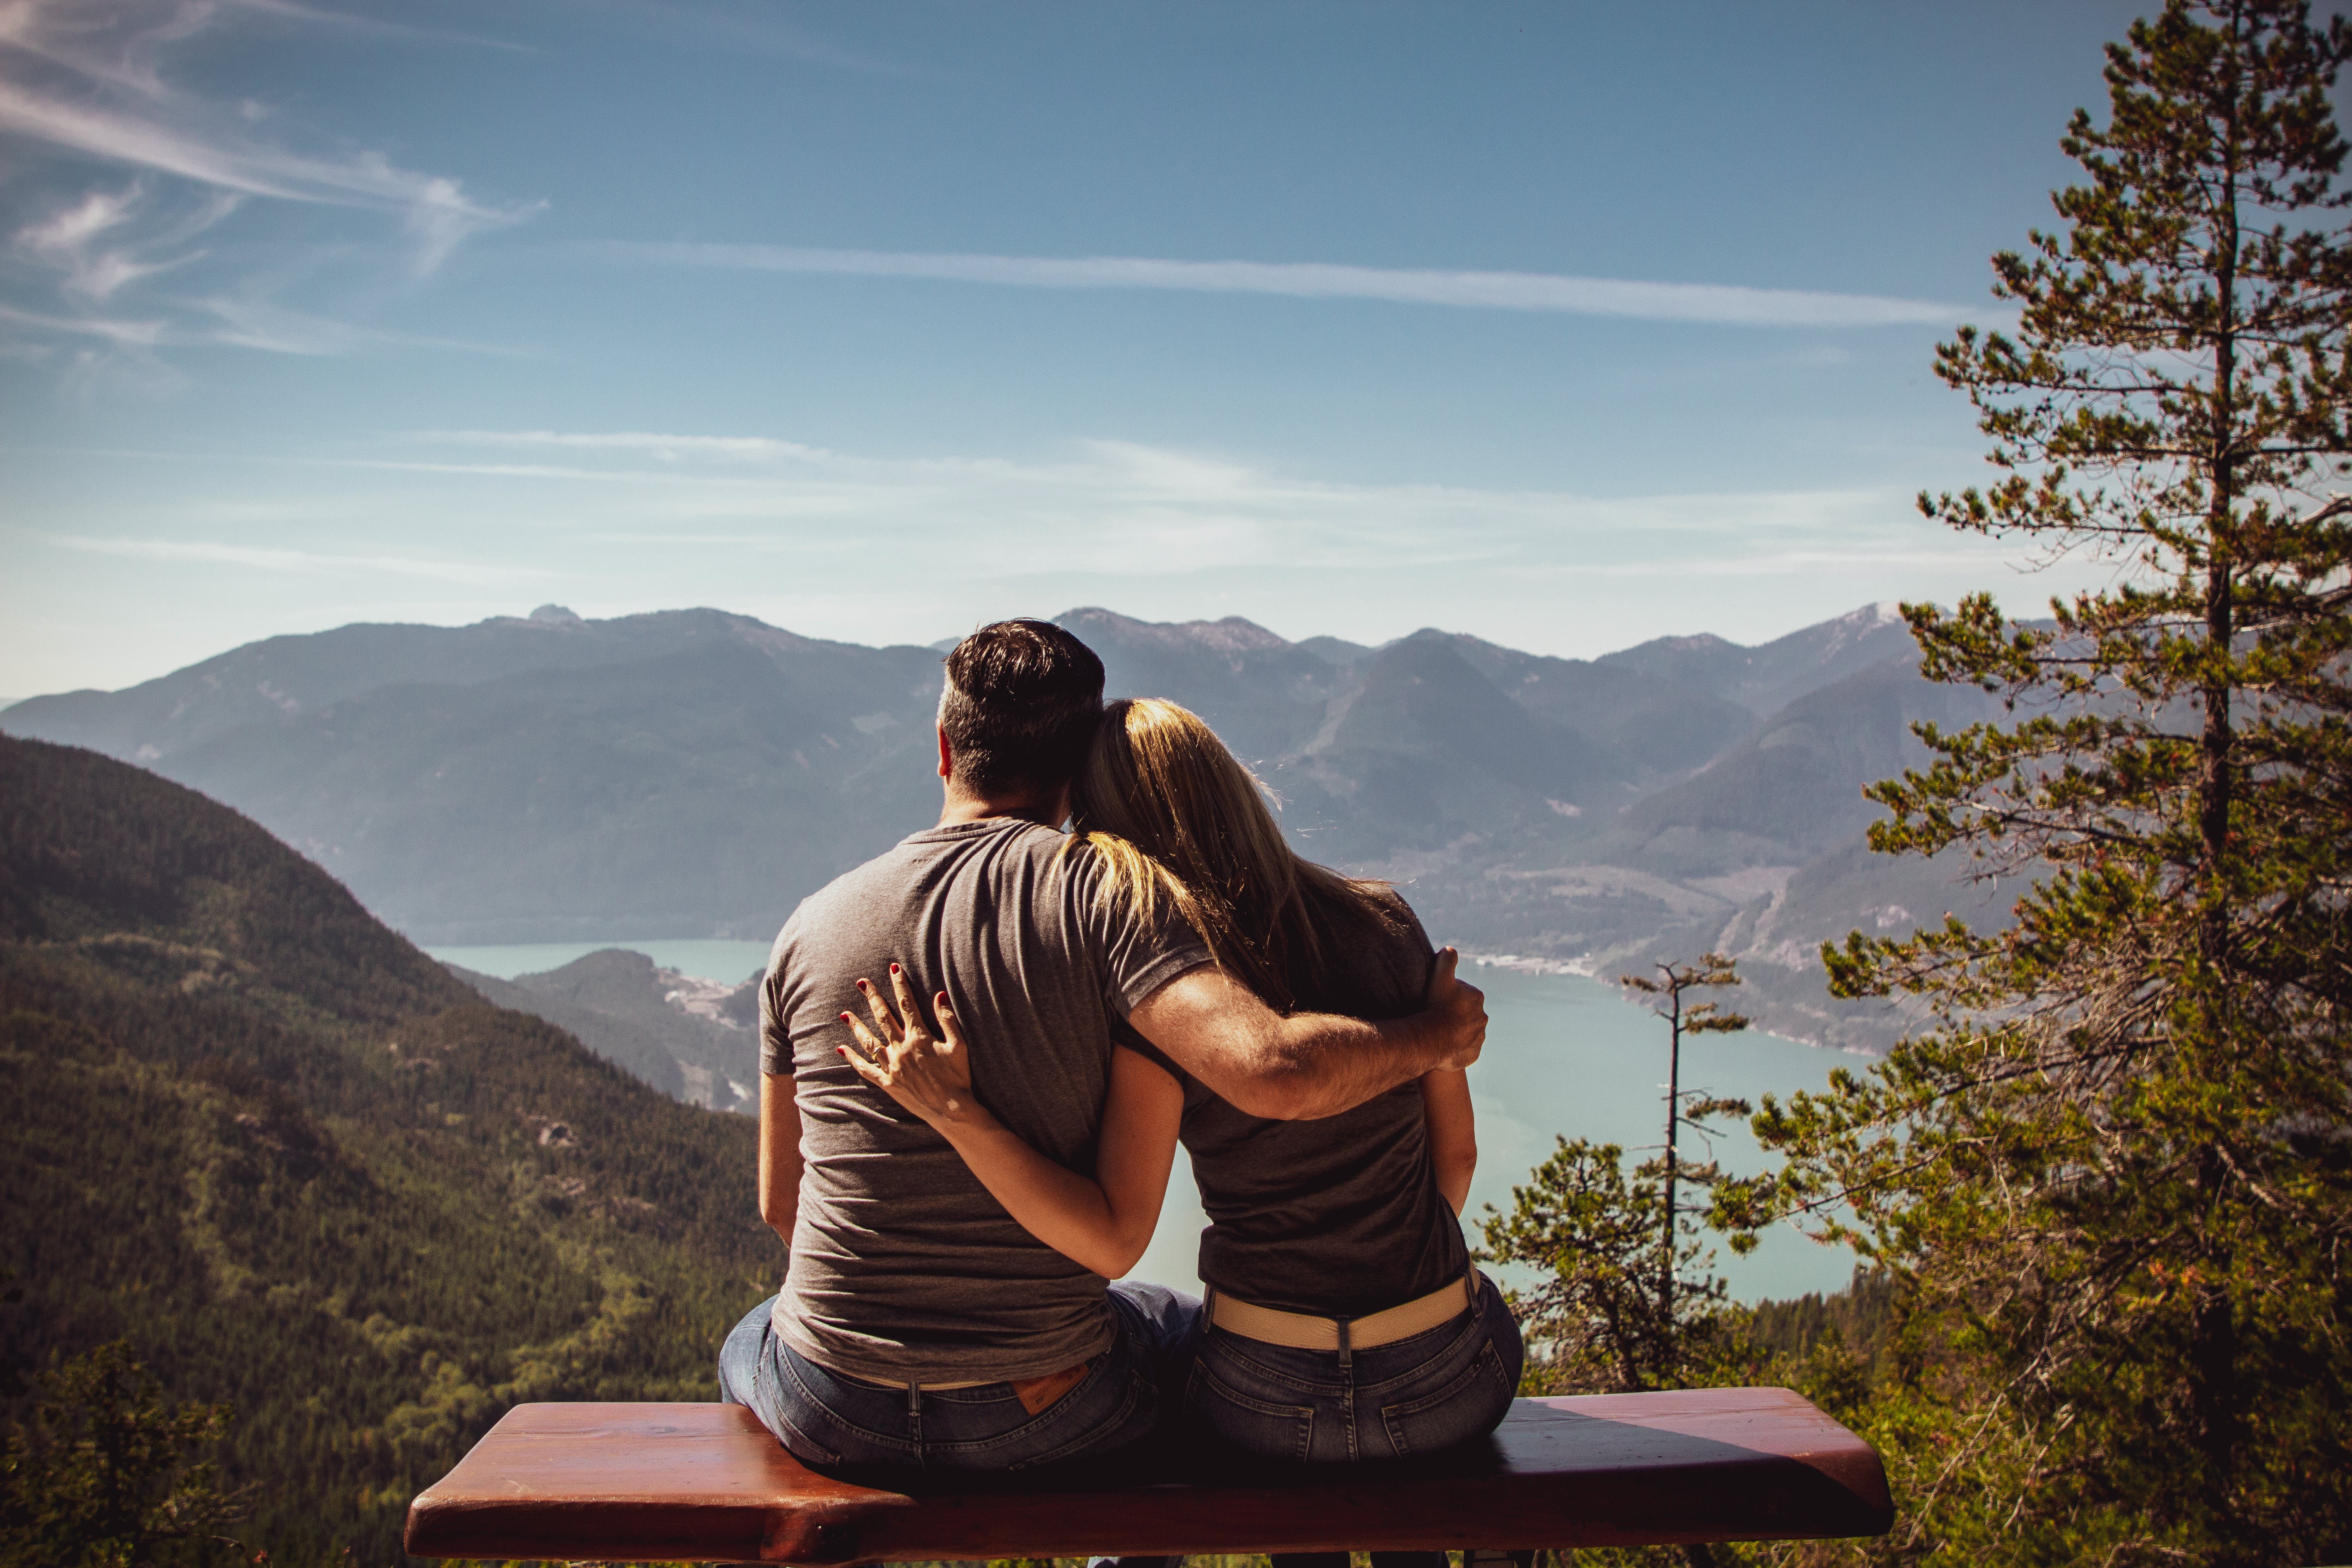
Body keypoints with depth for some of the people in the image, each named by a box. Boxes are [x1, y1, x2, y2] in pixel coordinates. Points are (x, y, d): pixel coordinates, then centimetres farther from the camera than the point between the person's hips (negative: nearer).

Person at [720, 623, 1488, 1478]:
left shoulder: (812, 925, -3)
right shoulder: (1097, 894, -14)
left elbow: (779, 1201, 7)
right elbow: (1274, 1071, -29)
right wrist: (1432, 1037, -10)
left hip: (834, 1415, 2)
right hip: (1042, 1411, -2)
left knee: (747, 1342, 39)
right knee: (1194, 1329, 32)